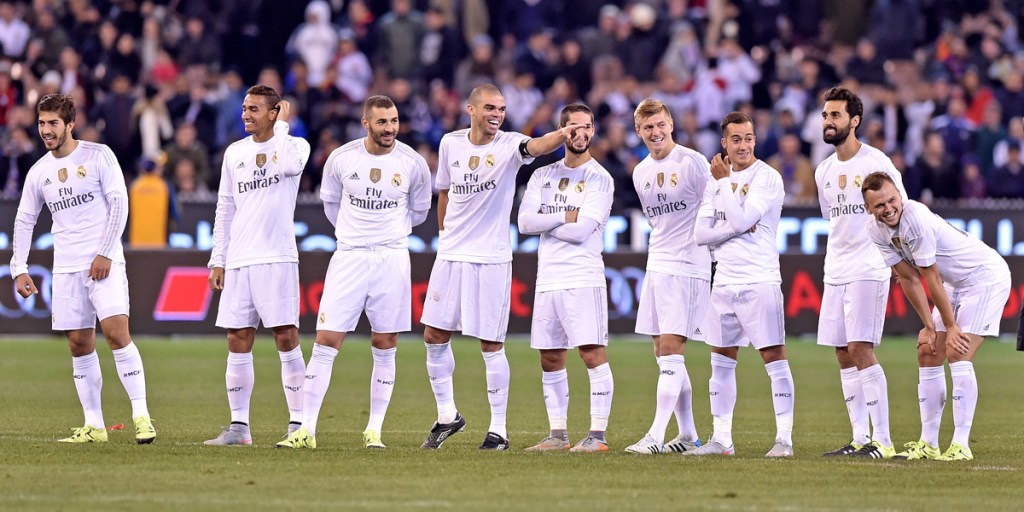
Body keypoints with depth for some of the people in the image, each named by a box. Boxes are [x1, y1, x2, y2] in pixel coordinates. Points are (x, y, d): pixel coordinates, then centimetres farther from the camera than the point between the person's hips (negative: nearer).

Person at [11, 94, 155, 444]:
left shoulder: (98, 156, -3)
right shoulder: (39, 172, 10)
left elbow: (119, 202, -6)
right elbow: (24, 221, 16)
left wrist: (105, 253, -12)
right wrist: (19, 268, 6)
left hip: (104, 262, -5)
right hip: (66, 268, 5)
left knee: (117, 333, -16)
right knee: (79, 345, 3)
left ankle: (141, 416, -14)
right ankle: (94, 425, 8)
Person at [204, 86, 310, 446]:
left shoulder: (295, 145, 1)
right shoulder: (234, 153, 14)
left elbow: (287, 164, -25)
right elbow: (225, 210, 17)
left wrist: (282, 125, -11)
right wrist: (218, 260, 12)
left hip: (277, 258, -5)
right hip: (238, 262, 5)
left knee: (286, 339, -6)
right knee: (238, 342, 3)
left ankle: (299, 423, -3)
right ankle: (239, 426, 7)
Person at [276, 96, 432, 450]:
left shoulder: (413, 163, -3)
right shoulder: (341, 159, -4)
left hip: (392, 258, 0)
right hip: (349, 258, 0)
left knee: (385, 348, 3)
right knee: (326, 343, -5)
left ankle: (374, 430, 11)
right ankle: (306, 430, -3)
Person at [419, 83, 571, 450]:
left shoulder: (508, 145, -8)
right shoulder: (451, 143, 4)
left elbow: (537, 146, -30)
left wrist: (562, 135, -50)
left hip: (492, 259, -4)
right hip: (451, 255, 4)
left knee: (491, 345, -2)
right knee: (434, 337, 5)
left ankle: (498, 430, 6)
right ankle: (447, 416, 21)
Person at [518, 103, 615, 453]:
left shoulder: (599, 178, -2)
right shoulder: (543, 175, 14)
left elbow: (581, 231, -12)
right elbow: (525, 222, 3)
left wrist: (545, 223, -1)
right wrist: (564, 217, -7)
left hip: (584, 279, -6)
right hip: (548, 279, 6)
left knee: (593, 353, -10)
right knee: (550, 359, 7)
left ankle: (597, 434, -10)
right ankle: (558, 434, 15)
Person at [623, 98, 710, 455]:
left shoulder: (692, 163, -9)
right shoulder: (641, 173, 12)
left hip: (687, 267, -8)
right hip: (656, 266, 8)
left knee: (671, 353, -12)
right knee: (664, 355, 8)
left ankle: (656, 437, -17)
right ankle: (688, 436, 16)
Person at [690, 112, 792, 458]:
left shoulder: (768, 178, -7)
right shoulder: (717, 181, 12)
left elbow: (740, 220, -18)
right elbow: (701, 234, 6)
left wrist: (724, 181, -9)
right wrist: (736, 229, -10)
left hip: (759, 280, -7)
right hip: (724, 282, 7)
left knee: (774, 356, -8)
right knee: (721, 361, 9)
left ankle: (784, 438, -8)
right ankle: (721, 439, 16)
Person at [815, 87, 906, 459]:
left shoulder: (876, 163, -9)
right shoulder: (824, 171, 13)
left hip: (869, 270, -8)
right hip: (835, 271, 8)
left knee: (860, 350, -15)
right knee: (844, 355, 6)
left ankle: (882, 440, -14)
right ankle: (860, 439, 10)